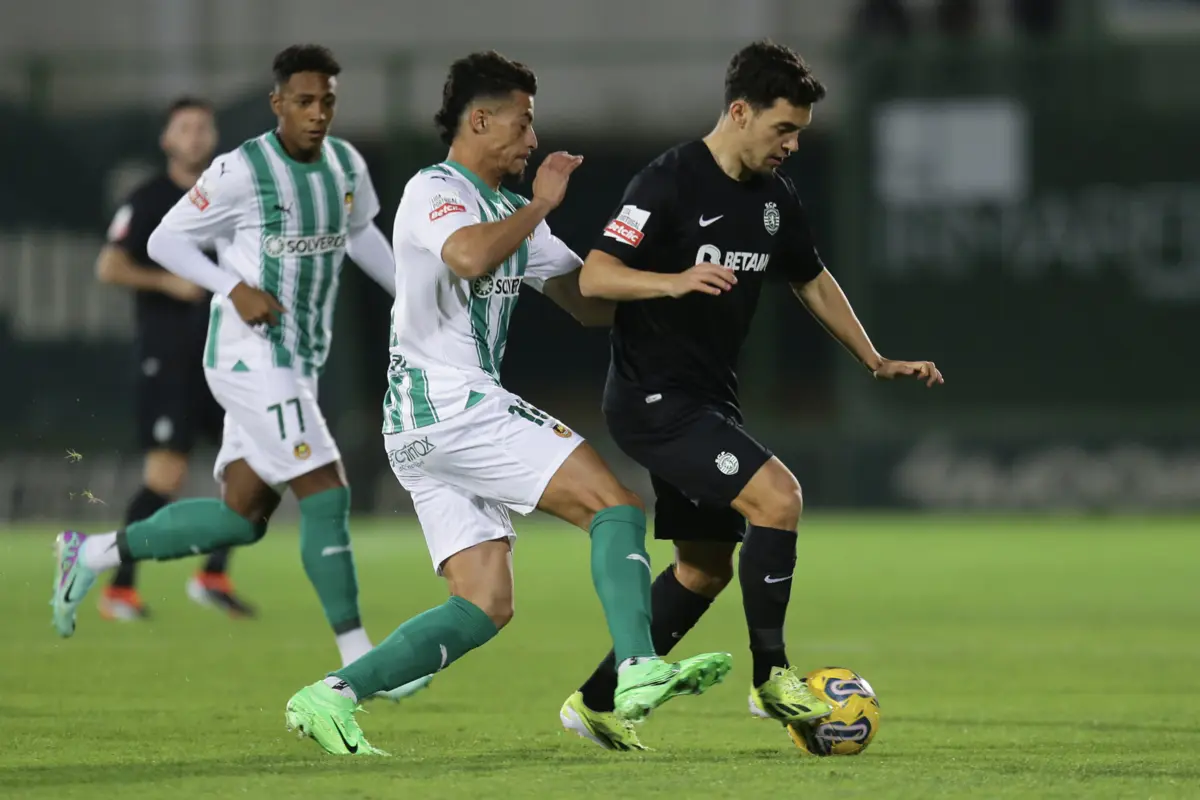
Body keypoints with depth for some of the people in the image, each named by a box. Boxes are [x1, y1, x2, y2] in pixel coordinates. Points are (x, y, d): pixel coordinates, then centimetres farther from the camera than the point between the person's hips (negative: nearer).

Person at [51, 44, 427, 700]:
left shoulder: (346, 166, 8)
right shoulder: (241, 172, -13)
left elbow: (361, 235, 27)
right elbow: (164, 240, -6)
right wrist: (235, 288, -19)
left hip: (300, 363, 8)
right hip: (253, 358, -8)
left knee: (241, 516, 9)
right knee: (326, 496, -13)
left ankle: (92, 553, 24)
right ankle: (358, 661, -9)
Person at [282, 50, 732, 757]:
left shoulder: (510, 214, 24)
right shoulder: (434, 191, -6)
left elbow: (593, 301, 25)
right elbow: (471, 256, -30)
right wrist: (542, 202, -17)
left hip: (423, 427, 10)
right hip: (447, 401, -10)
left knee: (487, 607, 2)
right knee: (616, 505, -15)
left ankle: (333, 696, -3)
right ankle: (639, 671, -28)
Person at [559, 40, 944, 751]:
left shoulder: (775, 198, 8)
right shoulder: (670, 183, -17)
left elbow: (813, 282, 24)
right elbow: (595, 276, -22)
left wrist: (877, 362, 21)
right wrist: (676, 281, -38)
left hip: (708, 402, 9)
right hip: (654, 399, -9)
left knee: (705, 568, 14)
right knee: (777, 494, -22)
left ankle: (597, 703, 25)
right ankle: (772, 678, -11)